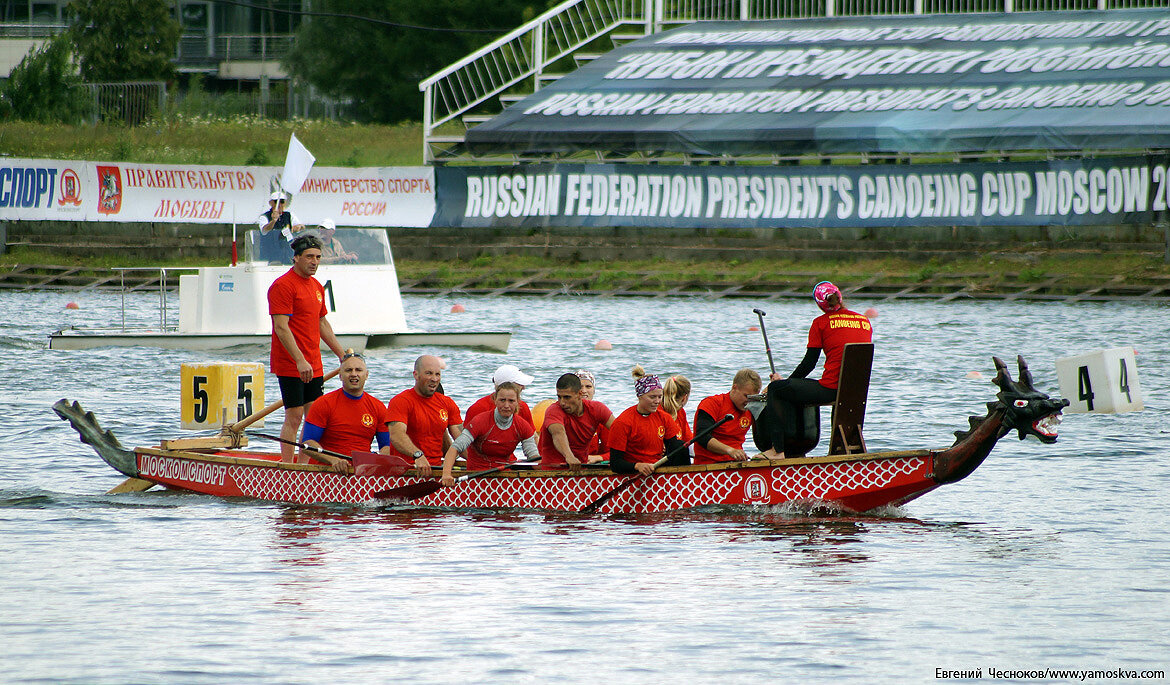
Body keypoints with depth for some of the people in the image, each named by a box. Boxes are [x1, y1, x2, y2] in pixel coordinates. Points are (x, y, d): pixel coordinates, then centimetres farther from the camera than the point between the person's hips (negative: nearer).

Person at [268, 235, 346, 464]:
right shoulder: (282, 286, -12)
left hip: (313, 366, 8)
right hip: (290, 365, -8)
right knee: (294, 417, -8)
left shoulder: (316, 287, 15)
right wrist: (300, 361, -25)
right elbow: (281, 327, -19)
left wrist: (343, 355, 22)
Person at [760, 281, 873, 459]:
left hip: (830, 389, -6)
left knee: (774, 389, 10)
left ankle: (777, 449, 4)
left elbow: (809, 363, -1)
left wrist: (786, 381, 16)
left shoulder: (821, 323, -2)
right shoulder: (865, 322, 11)